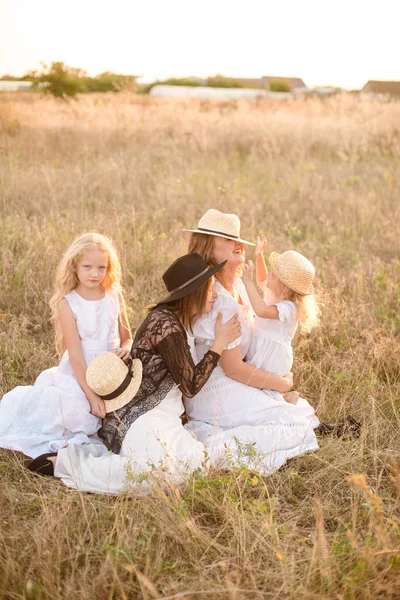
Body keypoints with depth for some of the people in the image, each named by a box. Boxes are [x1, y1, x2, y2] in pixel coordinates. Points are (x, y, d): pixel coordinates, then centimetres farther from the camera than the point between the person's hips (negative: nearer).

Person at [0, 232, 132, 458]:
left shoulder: (115, 296, 3)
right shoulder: (68, 304, -8)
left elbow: (126, 337, 14)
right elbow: (75, 355, -14)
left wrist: (127, 348, -12)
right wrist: (92, 396, -21)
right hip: (80, 374, -4)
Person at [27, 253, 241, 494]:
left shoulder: (174, 319, 10)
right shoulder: (166, 325, -20)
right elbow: (190, 386, -16)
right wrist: (220, 343, -10)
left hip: (160, 418, 10)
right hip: (141, 419, -10)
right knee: (165, 472, -30)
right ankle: (64, 462, -15)